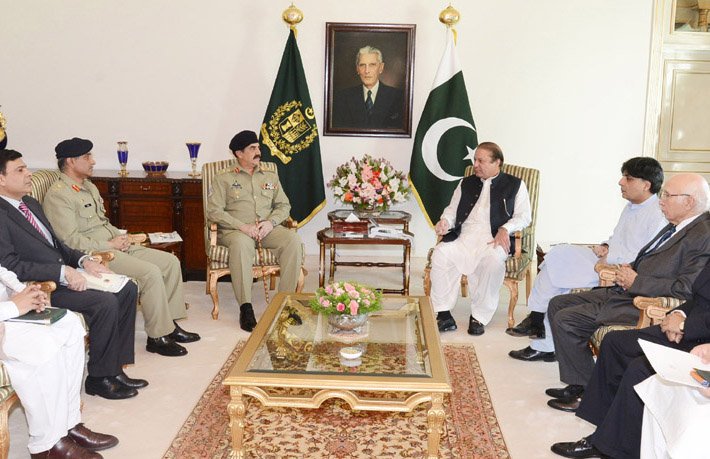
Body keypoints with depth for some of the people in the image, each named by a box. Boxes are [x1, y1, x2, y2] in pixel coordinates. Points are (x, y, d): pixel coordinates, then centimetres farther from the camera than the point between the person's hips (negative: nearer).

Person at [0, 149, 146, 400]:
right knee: (105, 302, -26)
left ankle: (115, 368, 1)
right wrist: (63, 272, -23)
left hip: (64, 272, 10)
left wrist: (83, 259, 2)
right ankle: (99, 378, -7)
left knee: (127, 289, -3)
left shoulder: (31, 203, 17)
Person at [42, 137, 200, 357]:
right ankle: (158, 337, -14)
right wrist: (109, 245, -14)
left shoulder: (89, 187, 19)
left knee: (171, 262, -1)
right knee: (150, 273, -26)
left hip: (114, 246, 10)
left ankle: (170, 324, 5)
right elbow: (70, 241, -18)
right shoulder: (57, 195, -12)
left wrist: (120, 236, 7)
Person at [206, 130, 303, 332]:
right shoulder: (223, 178, 7)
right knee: (241, 243, -40)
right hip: (235, 230, -3)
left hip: (267, 229, 4)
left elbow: (283, 205, 15)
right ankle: (245, 307, -36)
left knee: (293, 240, -28)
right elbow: (214, 211, -4)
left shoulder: (270, 176, 20)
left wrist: (271, 222, -7)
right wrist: (243, 226, -16)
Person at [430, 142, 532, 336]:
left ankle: (479, 317, -24)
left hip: (493, 239, -3)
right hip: (464, 237, 3)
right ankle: (443, 314, -23)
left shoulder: (515, 185, 13)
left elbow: (523, 216, 5)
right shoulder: (466, 184, 25)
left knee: (494, 259, -38)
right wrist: (445, 221, 0)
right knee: (440, 253, -27)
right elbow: (452, 209, 24)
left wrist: (505, 229, -14)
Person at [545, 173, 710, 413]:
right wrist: (630, 269, 5)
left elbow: (686, 289, -25)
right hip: (628, 293, 11)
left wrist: (636, 281, -17)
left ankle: (587, 391, 2)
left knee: (565, 320, -16)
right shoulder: (678, 226, 11)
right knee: (558, 304, 8)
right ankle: (577, 383, 12)